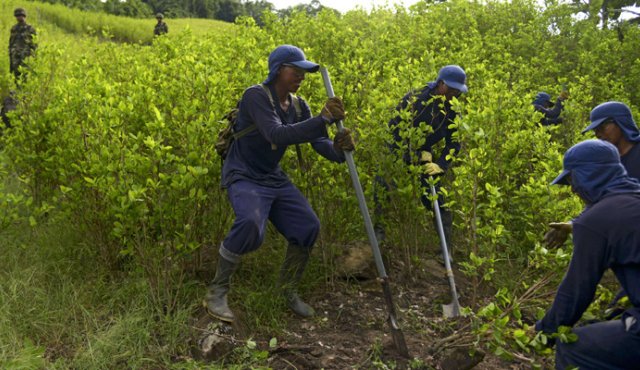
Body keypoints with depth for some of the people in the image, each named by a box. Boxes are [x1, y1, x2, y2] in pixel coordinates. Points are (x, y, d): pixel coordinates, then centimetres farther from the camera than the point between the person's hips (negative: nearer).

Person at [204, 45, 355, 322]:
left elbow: (319, 142, -5)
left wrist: (337, 149, -29)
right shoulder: (256, 96, -18)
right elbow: (277, 135, -34)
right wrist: (323, 118, -40)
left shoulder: (298, 106, 3)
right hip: (243, 177, -7)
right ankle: (216, 292, -13)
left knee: (308, 227, -6)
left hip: (275, 179, 7)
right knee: (250, 224, -35)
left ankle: (288, 292, 18)